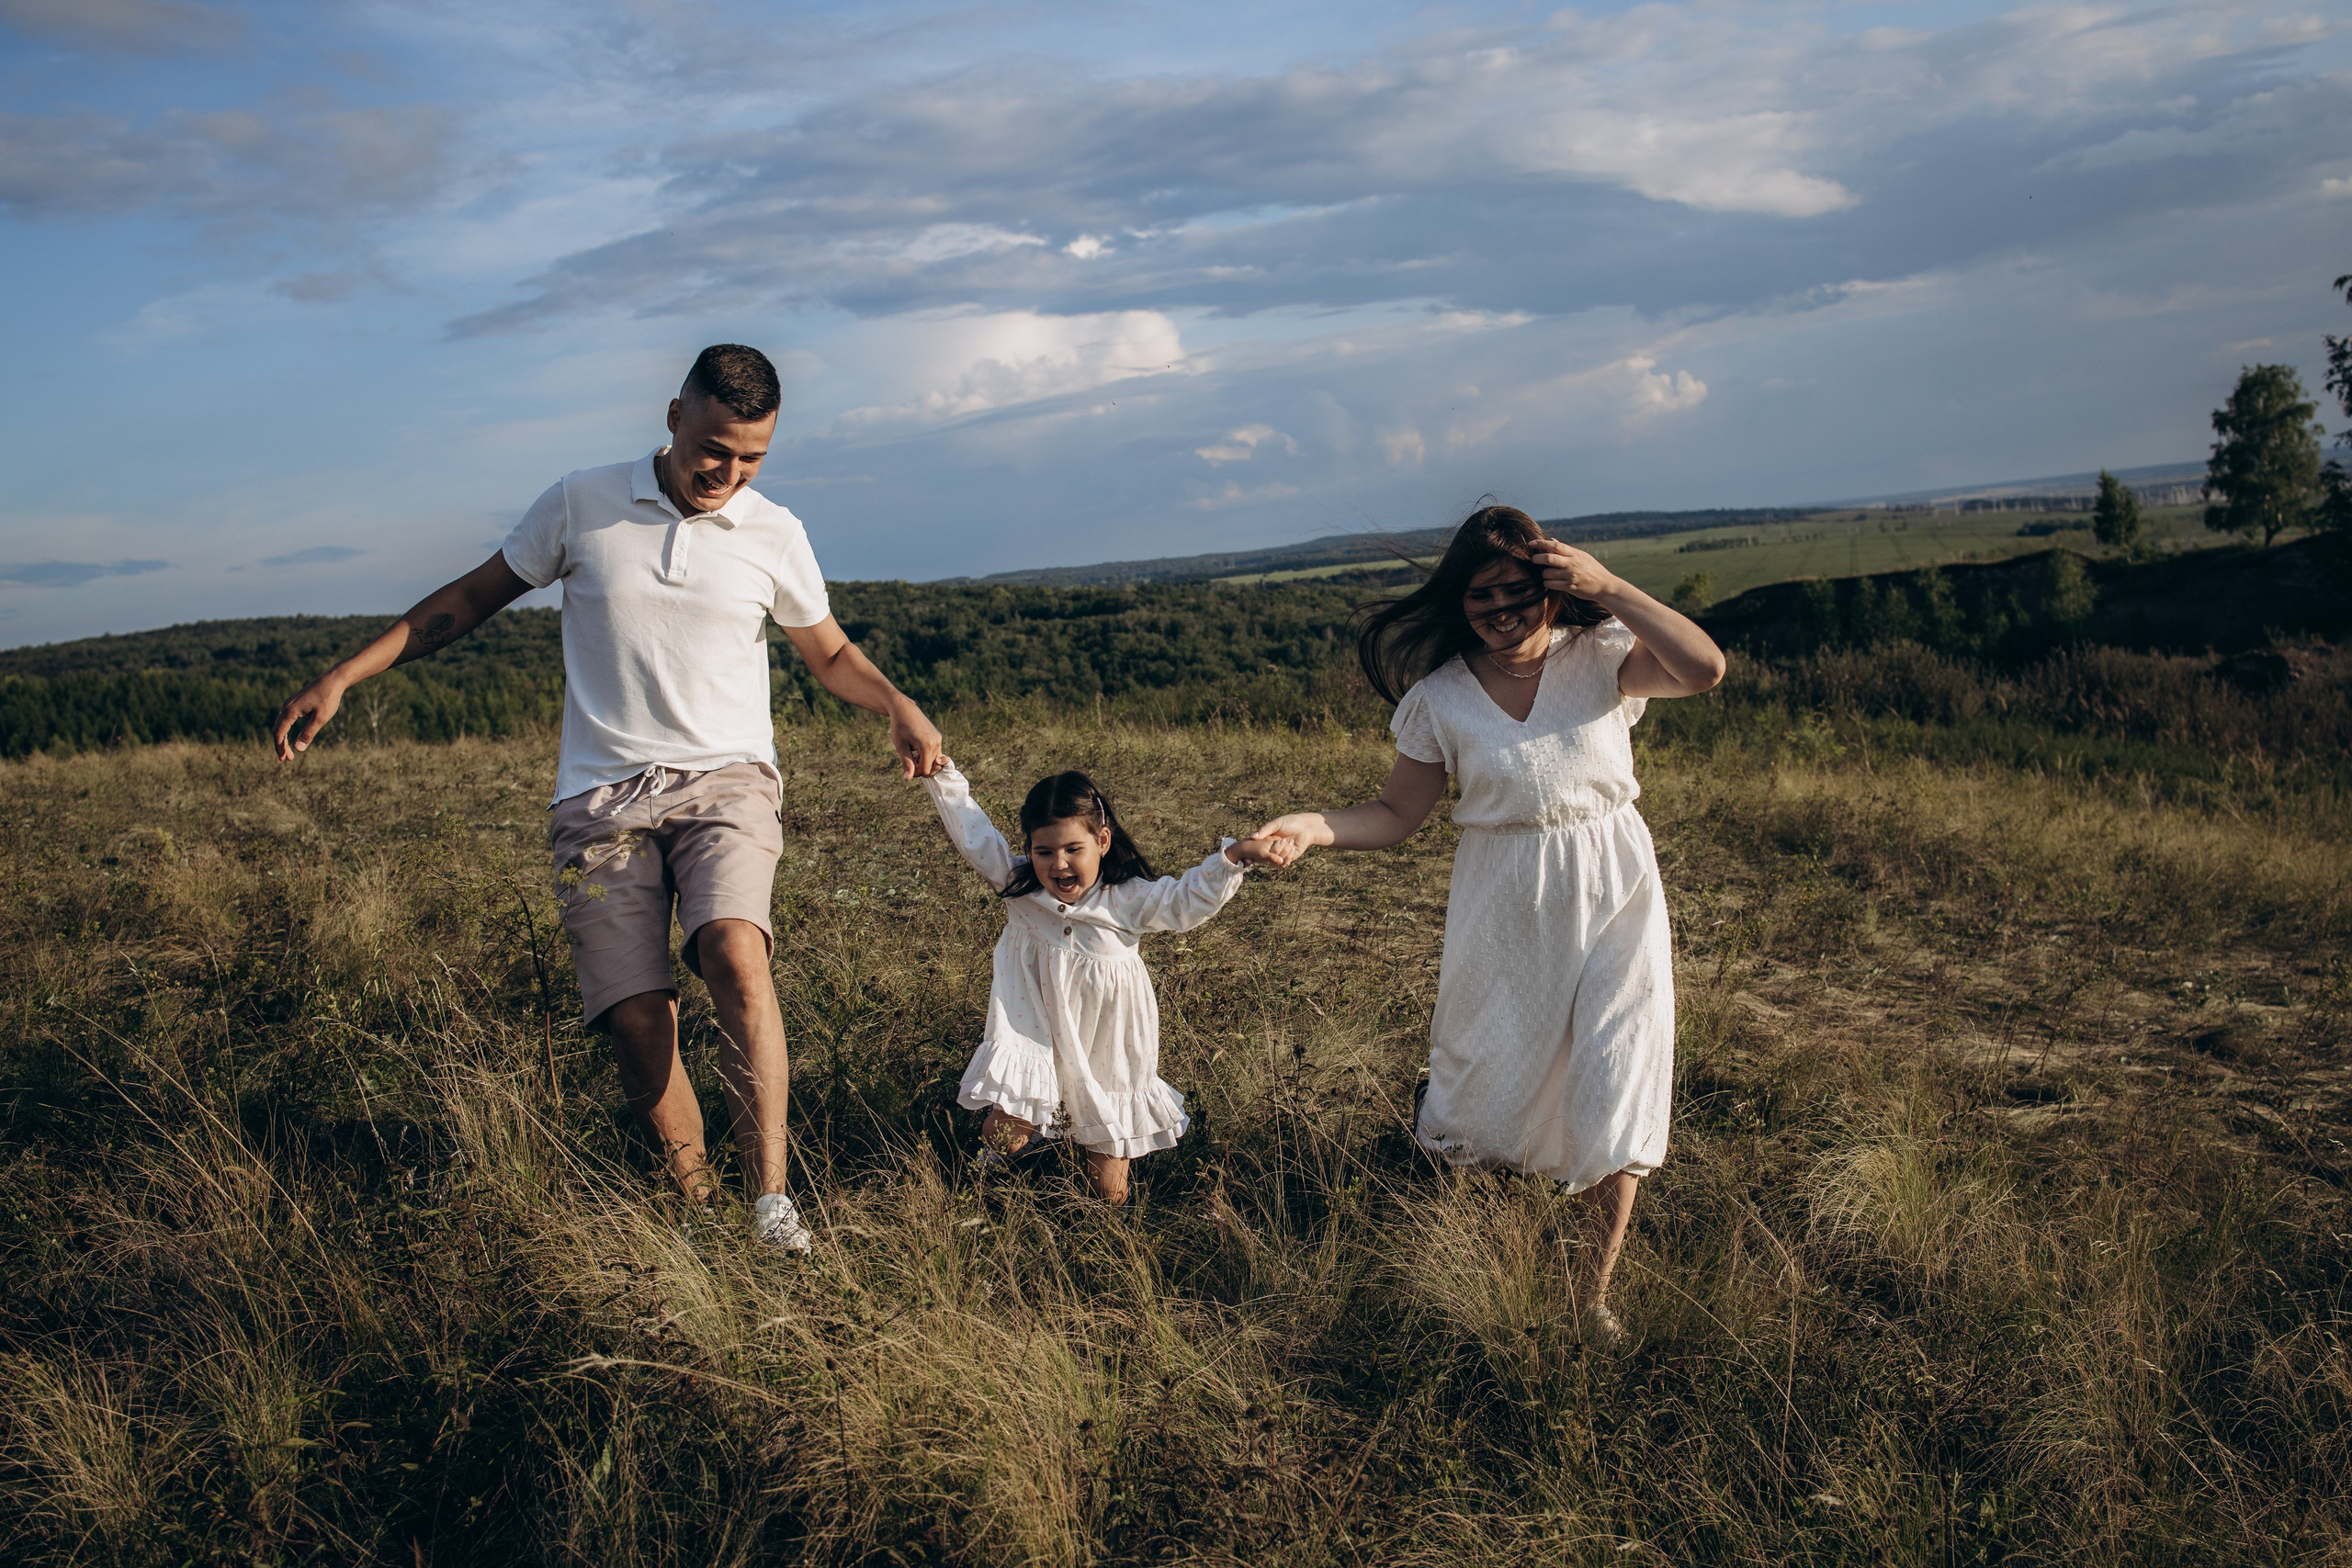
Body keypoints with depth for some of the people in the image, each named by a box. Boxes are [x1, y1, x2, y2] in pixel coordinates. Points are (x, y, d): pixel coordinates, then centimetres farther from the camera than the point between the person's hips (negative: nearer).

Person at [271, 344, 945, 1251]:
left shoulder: (774, 535, 6)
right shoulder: (580, 505, 4)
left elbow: (831, 654, 20)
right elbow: (469, 602, 14)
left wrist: (901, 709, 0)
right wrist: (342, 678, 10)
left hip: (726, 778, 0)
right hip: (603, 795, 1)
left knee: (735, 953, -30)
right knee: (637, 1023, -13)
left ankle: (771, 1195, -27)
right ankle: (694, 1209, 5)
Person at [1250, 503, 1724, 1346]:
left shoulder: (1600, 656, -7)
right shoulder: (1439, 697, -3)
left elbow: (1704, 668, -24)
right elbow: (1397, 815, 0)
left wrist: (1606, 588, -24)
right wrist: (1312, 826, -17)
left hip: (1612, 899, 0)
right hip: (1505, 911, 1)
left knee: (1614, 1104, 1)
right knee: (1489, 1086, 12)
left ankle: (1593, 1294, 19)